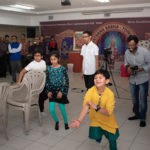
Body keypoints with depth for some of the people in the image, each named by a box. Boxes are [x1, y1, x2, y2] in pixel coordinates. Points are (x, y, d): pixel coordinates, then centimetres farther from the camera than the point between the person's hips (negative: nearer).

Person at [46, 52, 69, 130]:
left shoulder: (62, 69, -9)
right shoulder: (49, 69, -2)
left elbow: (66, 81, -7)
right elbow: (47, 81, 5)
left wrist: (61, 91, -12)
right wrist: (48, 91, -3)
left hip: (60, 91, -2)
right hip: (52, 91, 2)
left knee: (62, 108, 5)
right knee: (51, 110, -2)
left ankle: (66, 122, 32)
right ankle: (56, 121, 28)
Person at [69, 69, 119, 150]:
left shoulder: (110, 94, -26)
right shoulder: (90, 91, -23)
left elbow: (108, 112, -32)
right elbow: (85, 107, -34)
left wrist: (96, 107, -48)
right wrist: (79, 120, -47)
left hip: (108, 121, -1)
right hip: (95, 120, 1)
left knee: (112, 139, 5)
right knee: (96, 136, -1)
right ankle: (99, 134, 35)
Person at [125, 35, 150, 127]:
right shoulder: (127, 52, -6)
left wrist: (141, 69, -24)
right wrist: (128, 67, -14)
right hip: (132, 79, 5)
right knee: (134, 99, 18)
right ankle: (137, 114, 37)